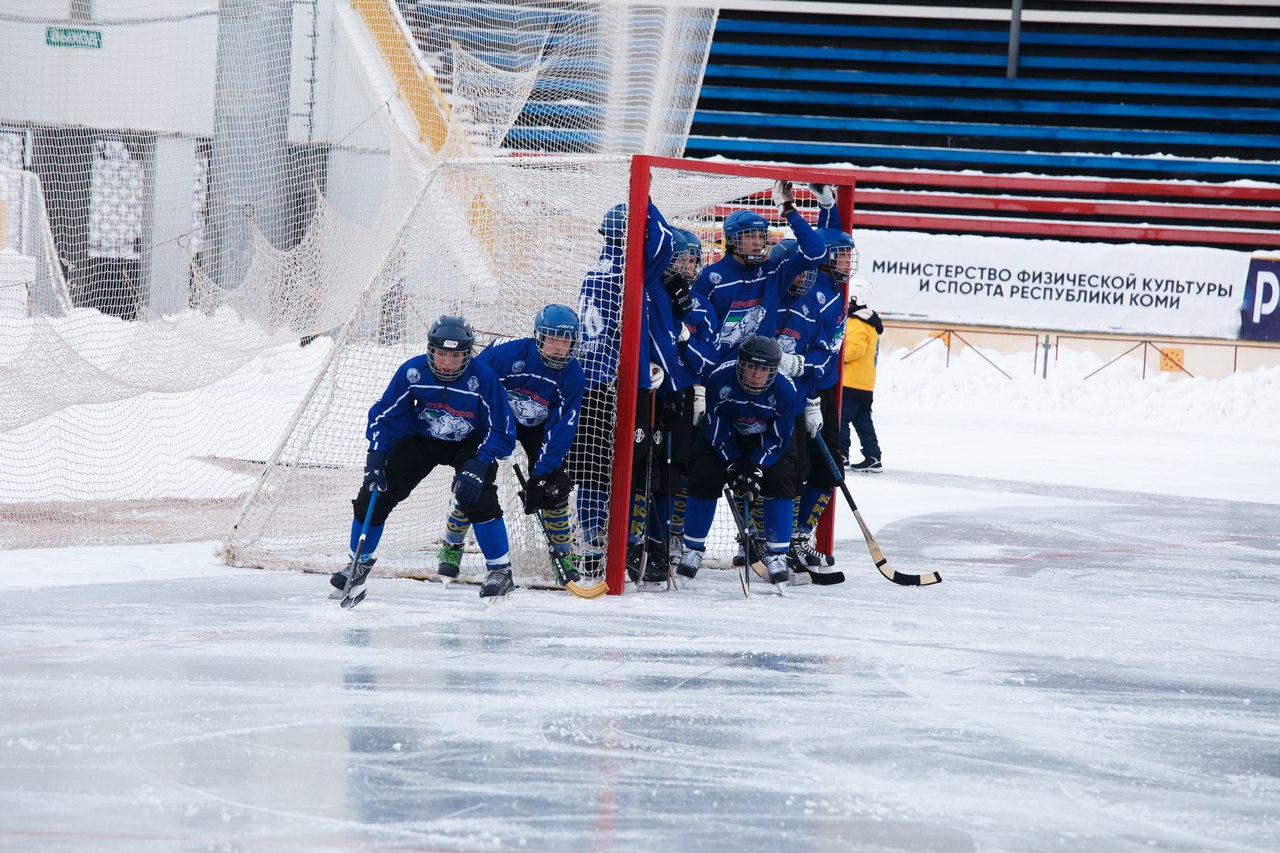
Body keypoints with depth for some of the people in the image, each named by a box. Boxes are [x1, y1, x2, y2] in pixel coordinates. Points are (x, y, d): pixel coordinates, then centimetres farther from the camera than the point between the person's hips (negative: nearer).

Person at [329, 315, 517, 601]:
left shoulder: (482, 377, -28)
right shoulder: (413, 371, -23)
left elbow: (501, 432, -21)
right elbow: (384, 415, -12)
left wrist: (478, 466, -34)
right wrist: (375, 458, -23)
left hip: (469, 443, -2)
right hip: (420, 438, 3)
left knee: (478, 497, -26)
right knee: (376, 494, -6)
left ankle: (500, 570, -10)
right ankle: (359, 561, 17)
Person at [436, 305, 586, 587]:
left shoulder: (572, 375, -21)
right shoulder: (508, 352, -30)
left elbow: (562, 427, -21)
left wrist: (542, 473, -26)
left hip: (538, 428, 2)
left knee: (553, 486, -12)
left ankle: (562, 554, 6)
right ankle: (451, 547, 4)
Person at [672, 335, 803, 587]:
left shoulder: (785, 389, -31)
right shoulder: (719, 378, -31)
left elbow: (777, 440, -22)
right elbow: (717, 431, -20)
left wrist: (756, 469, -31)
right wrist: (732, 465, -25)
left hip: (768, 436, 0)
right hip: (725, 433, 0)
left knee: (780, 479, -19)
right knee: (705, 477, -14)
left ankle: (777, 554, -7)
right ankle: (693, 550, 3)